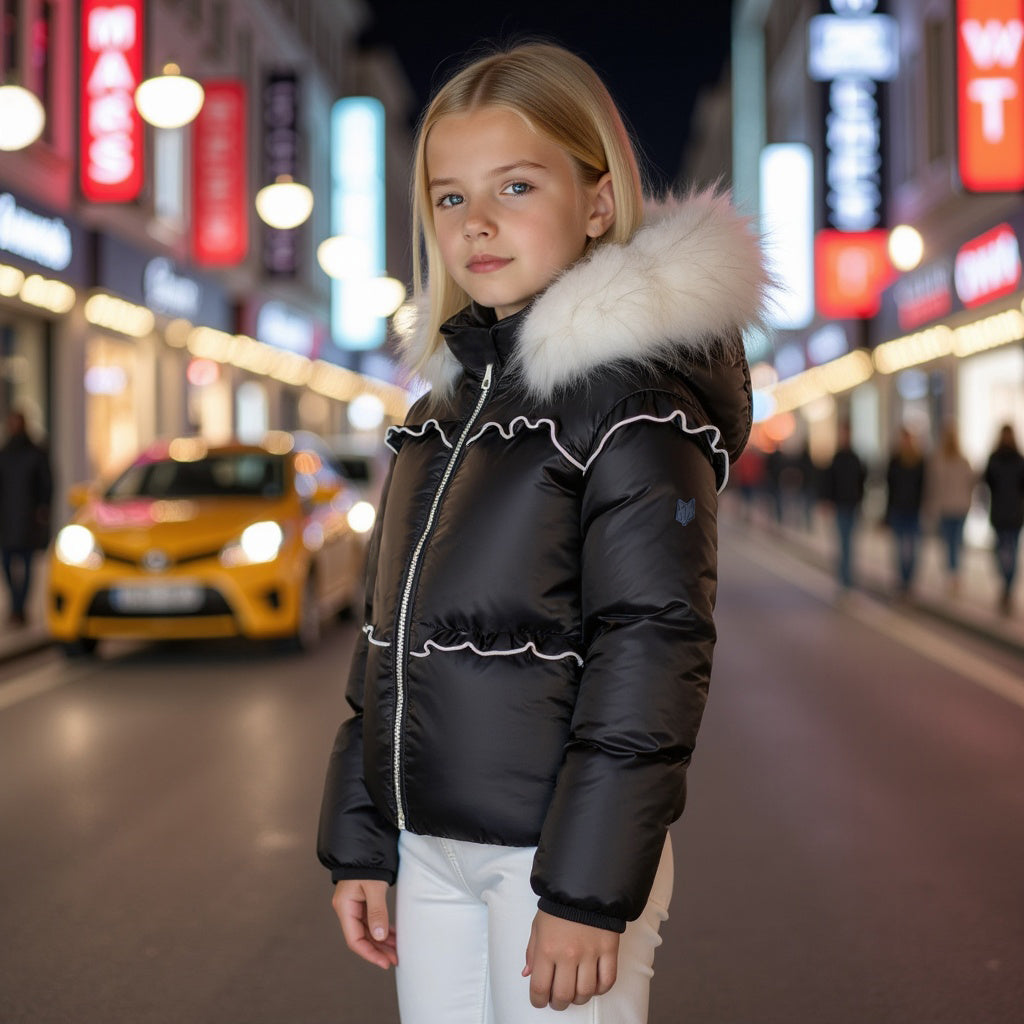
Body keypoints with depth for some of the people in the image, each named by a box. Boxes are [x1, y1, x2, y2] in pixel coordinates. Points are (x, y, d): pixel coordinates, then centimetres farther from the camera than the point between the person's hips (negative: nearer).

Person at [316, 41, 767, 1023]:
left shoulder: (637, 400, -11)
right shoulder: (444, 406, 11)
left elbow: (655, 645, -16)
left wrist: (590, 886, -18)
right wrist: (359, 843, 13)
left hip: (557, 848, -7)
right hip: (432, 847, 7)